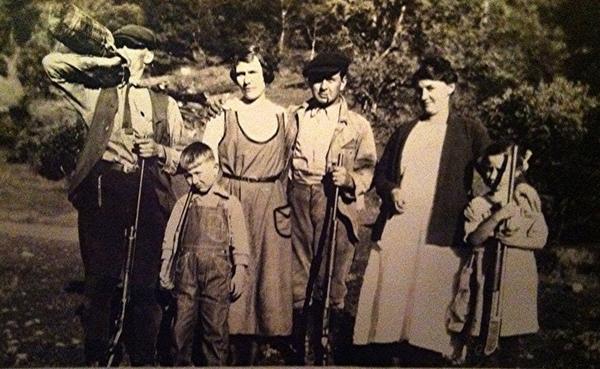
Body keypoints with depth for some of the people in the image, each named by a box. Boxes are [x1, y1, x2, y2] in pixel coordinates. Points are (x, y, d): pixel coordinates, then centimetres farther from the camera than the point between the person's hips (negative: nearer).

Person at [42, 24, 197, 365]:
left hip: (148, 194, 0)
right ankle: (96, 356, 12)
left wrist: (159, 151, -6)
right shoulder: (98, 96, 14)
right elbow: (52, 64, 10)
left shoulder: (165, 105, 15)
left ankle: (144, 356, 13)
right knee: (101, 277, 1)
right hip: (102, 190, 0)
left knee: (146, 280, 0)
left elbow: (186, 154, 13)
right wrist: (102, 63, 6)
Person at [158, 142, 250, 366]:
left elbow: (239, 242, 4)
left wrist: (240, 272, -2)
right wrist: (165, 268, 8)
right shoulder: (183, 204, 12)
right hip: (186, 270, 2)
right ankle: (181, 363, 20)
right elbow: (170, 238, 13)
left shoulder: (229, 204, 5)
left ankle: (216, 364, 13)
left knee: (216, 326, 1)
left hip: (217, 272, -2)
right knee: (182, 324, 5)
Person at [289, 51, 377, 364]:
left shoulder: (358, 125, 5)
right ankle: (298, 347, 20)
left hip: (336, 208, -2)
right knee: (297, 276, 7)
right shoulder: (295, 118, 13)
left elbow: (368, 170, 1)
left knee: (330, 281, 1)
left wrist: (350, 179, -18)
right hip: (298, 205, 2)